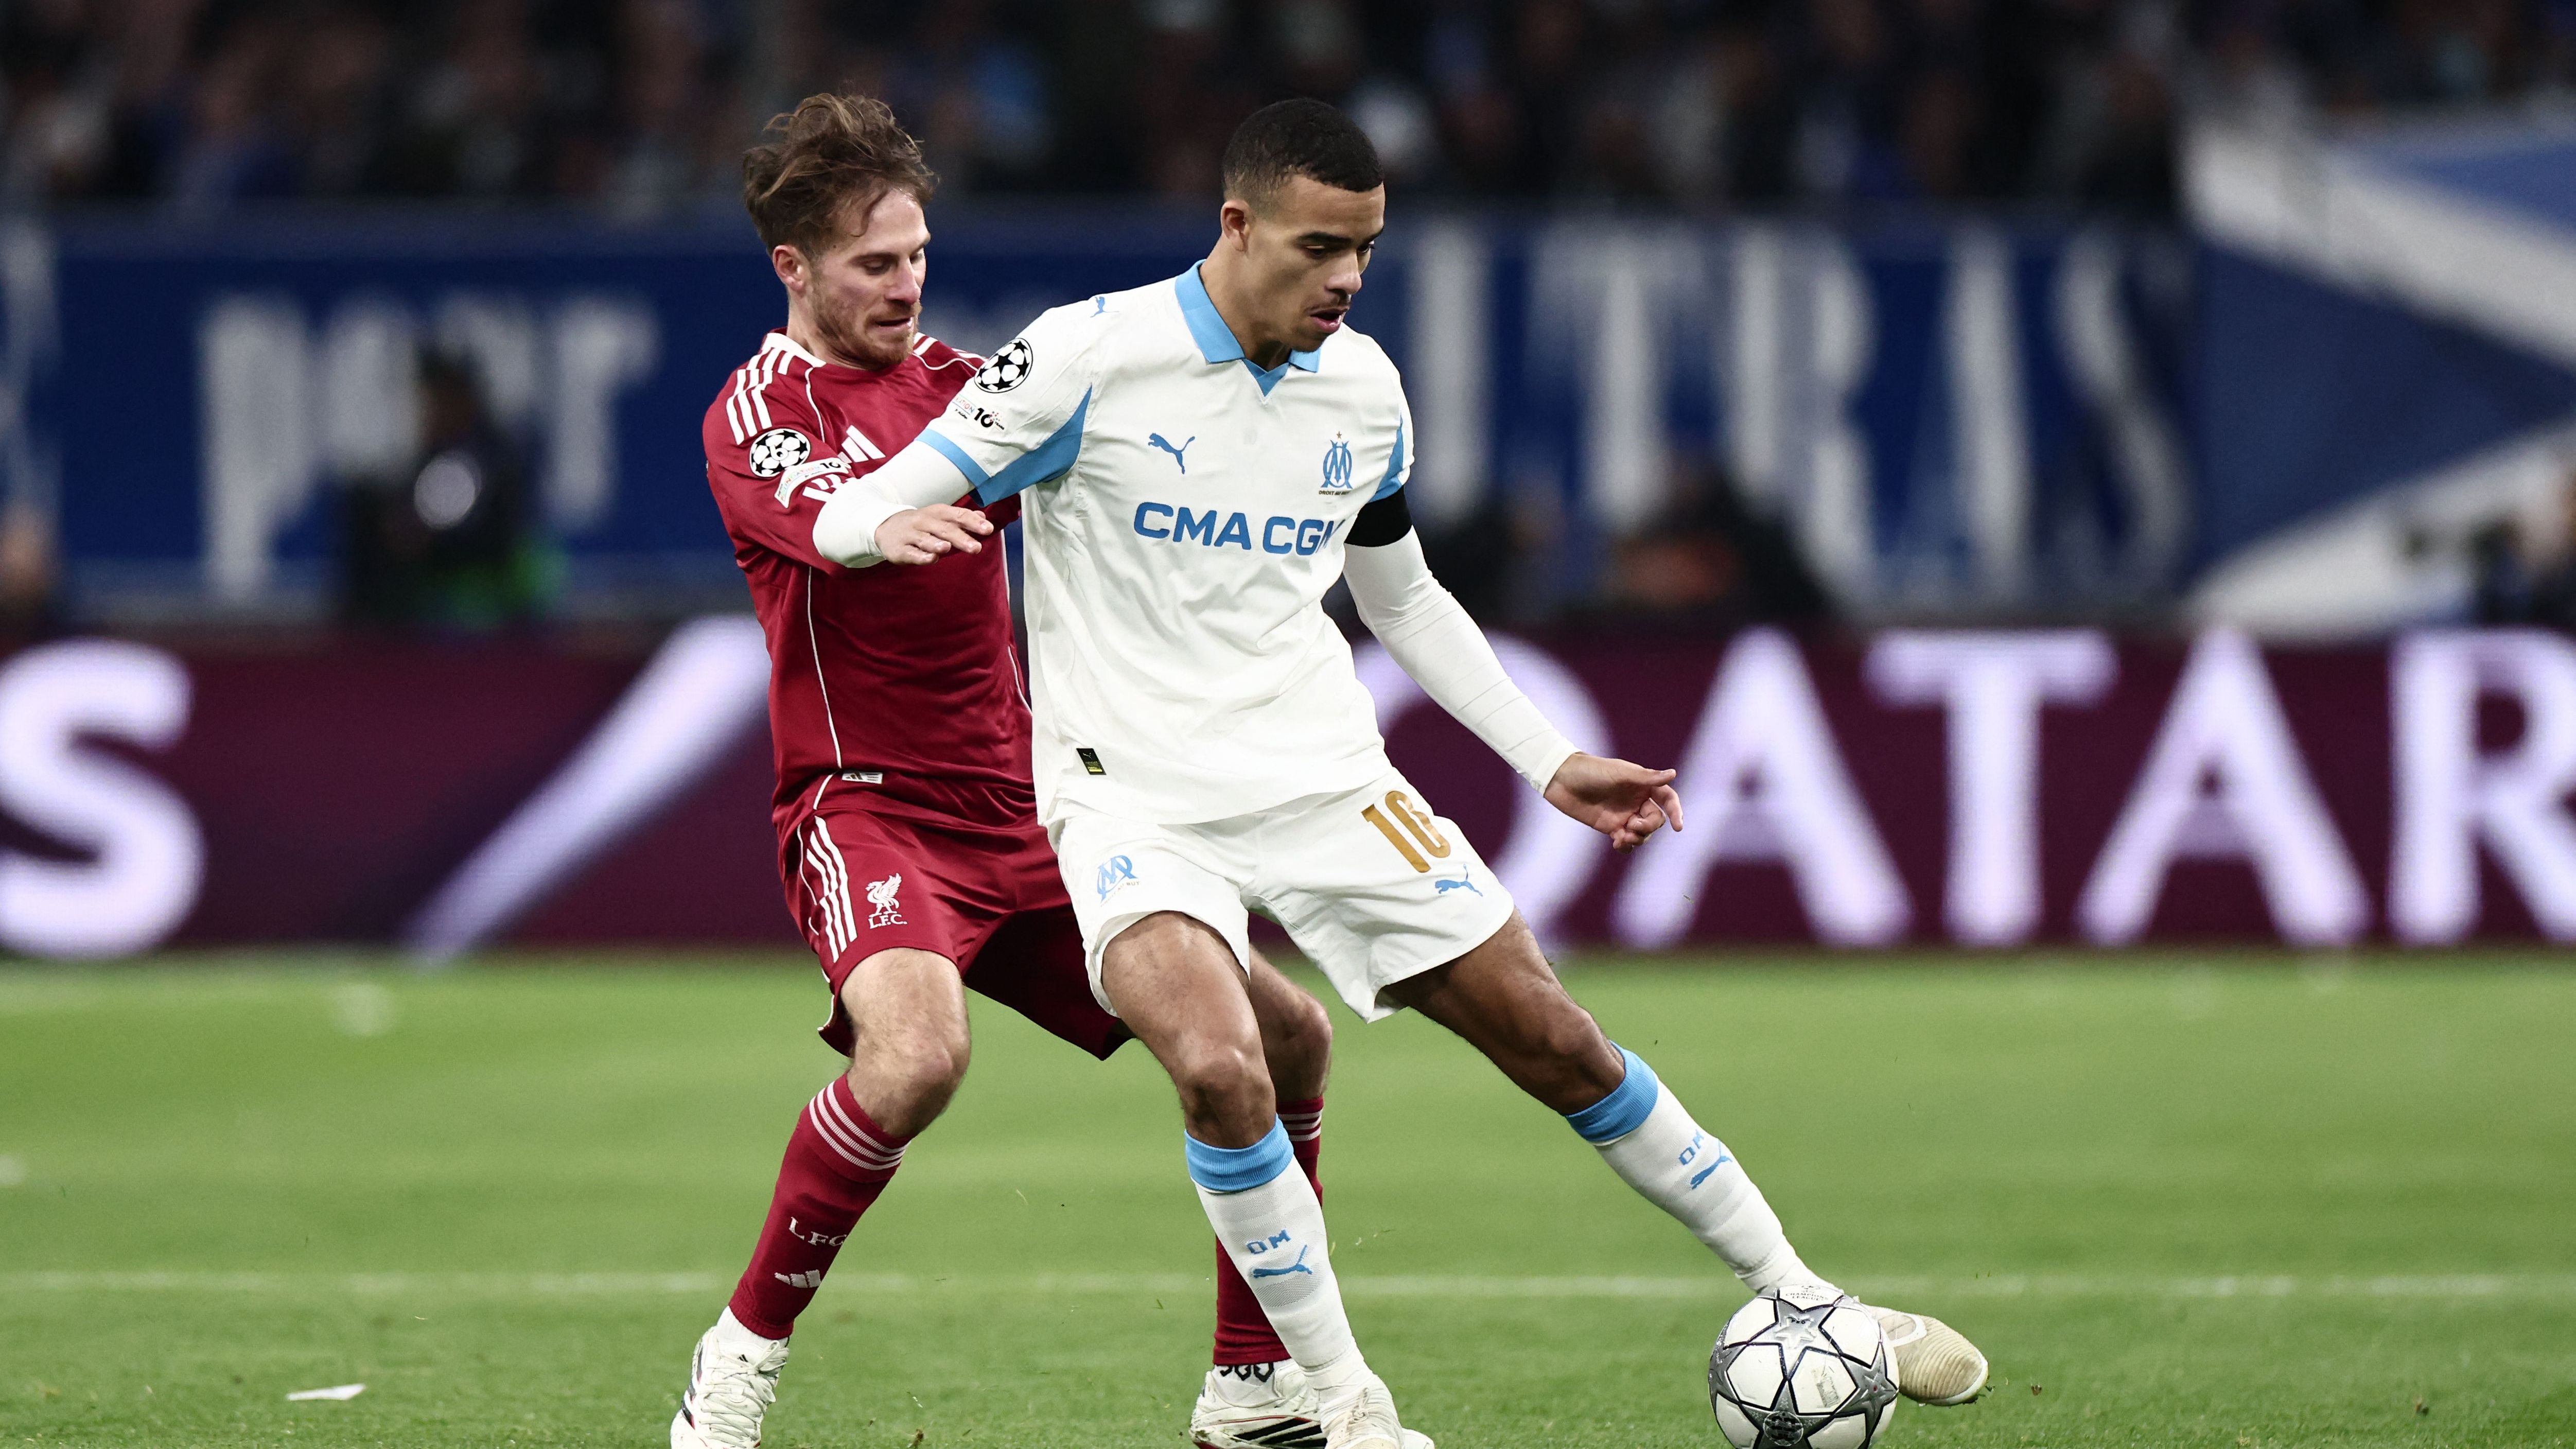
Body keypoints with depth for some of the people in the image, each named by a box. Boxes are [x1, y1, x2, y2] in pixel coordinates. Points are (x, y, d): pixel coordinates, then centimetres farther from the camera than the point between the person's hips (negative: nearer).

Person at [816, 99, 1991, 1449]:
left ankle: (1803, 1304, 19)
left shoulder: (1362, 389, 5)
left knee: (1555, 1043, 4)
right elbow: (846, 520, -10)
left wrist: (1550, 762, 16)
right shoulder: (1091, 354, -12)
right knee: (1221, 1072, -30)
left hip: (1323, 778, 4)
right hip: (1136, 795, -4)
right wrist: (893, 523, -35)